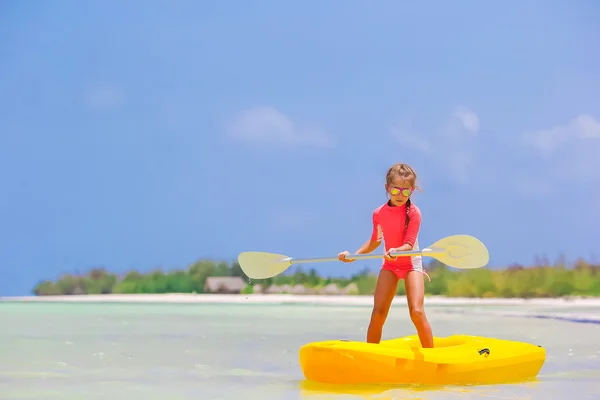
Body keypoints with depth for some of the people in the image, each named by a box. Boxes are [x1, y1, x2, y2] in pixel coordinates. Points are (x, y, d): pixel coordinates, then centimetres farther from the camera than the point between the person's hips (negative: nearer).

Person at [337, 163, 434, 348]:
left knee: (416, 311, -18)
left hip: (411, 263, -4)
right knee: (378, 312, -4)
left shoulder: (414, 212, -16)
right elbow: (375, 241, 13)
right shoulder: (379, 213, -3)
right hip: (389, 265, 4)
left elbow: (409, 244, -23)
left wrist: (397, 251, -44)